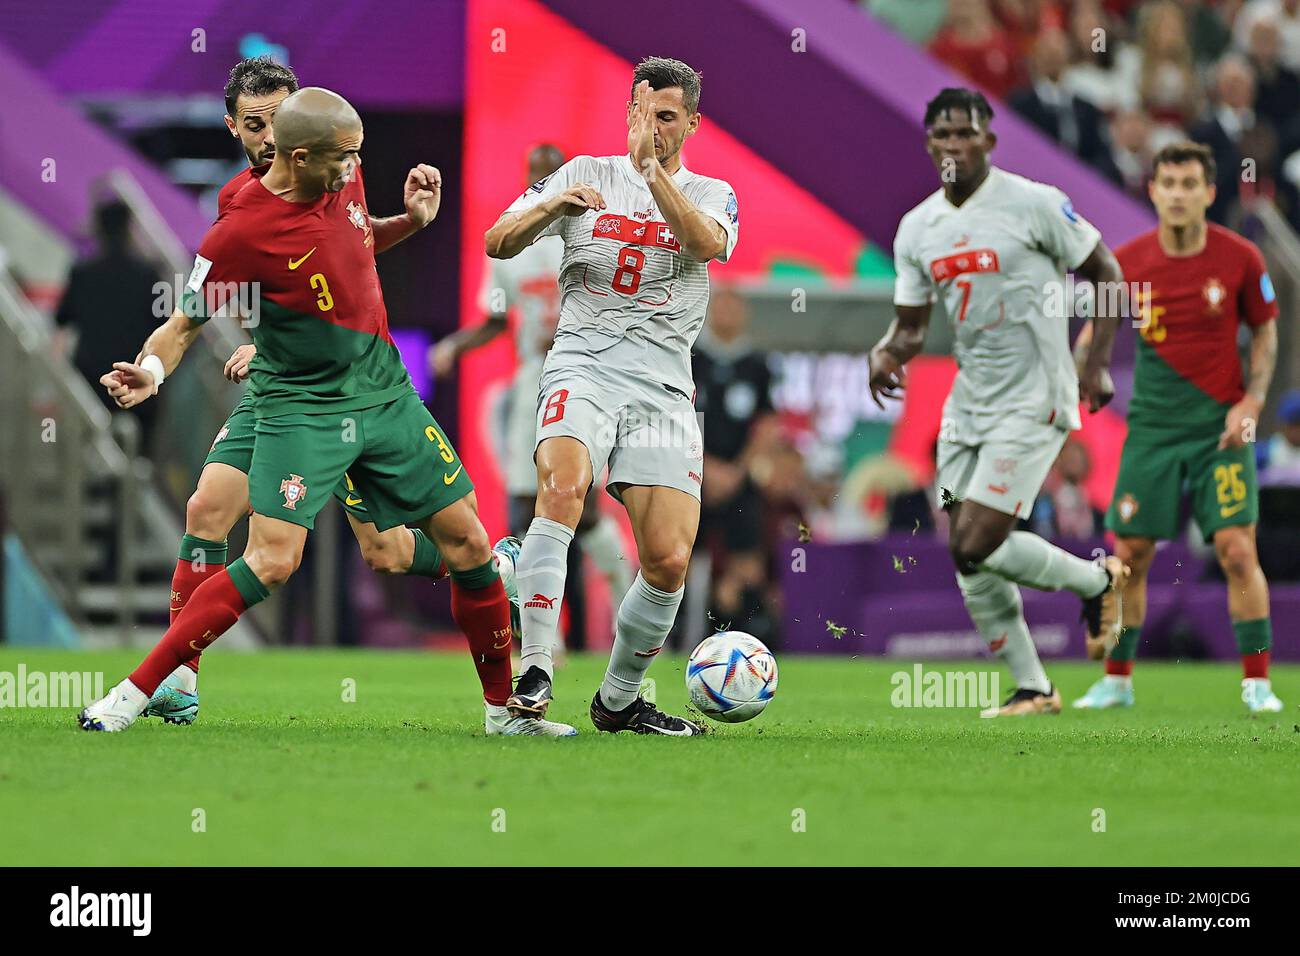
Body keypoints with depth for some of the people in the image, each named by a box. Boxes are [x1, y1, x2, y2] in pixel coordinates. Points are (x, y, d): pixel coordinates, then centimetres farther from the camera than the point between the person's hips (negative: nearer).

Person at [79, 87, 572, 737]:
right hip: (301, 408, -6)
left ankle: (505, 709, 21)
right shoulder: (242, 232, -19)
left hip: (386, 394, 6)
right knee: (271, 562, -20)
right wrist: (151, 372, -31)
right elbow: (185, 322, -11)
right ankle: (133, 694, -11)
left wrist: (413, 219, 5)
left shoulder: (345, 181, 0)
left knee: (468, 545, 5)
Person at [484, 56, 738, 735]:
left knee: (669, 562, -8)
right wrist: (551, 207, -12)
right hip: (583, 368, -2)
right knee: (562, 484, -32)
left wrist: (651, 167, -17)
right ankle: (533, 674, -35)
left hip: (663, 392, 2)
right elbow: (497, 244, 6)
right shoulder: (586, 174, 13)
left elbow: (708, 243, -11)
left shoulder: (711, 194, 13)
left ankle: (618, 700, 15)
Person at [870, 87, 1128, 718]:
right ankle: (1032, 690, 17)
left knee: (975, 544, -16)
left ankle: (1098, 579, 10)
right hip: (968, 402, 7)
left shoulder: (1034, 204, -11)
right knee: (968, 557, 4)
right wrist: (886, 353, -10)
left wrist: (1097, 364, -9)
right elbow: (911, 323, 13)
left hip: (1033, 403, -7)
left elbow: (1104, 274, -2)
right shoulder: (917, 229, 6)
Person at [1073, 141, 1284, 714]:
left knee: (1237, 549, -11)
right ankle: (1116, 680, 16)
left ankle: (1257, 683, -1)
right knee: (1130, 554, 1)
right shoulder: (1127, 263, -5)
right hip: (1153, 425, 2)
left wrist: (1251, 403, -7)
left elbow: (1265, 331, 4)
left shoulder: (1240, 258, -7)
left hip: (1221, 425, -1)